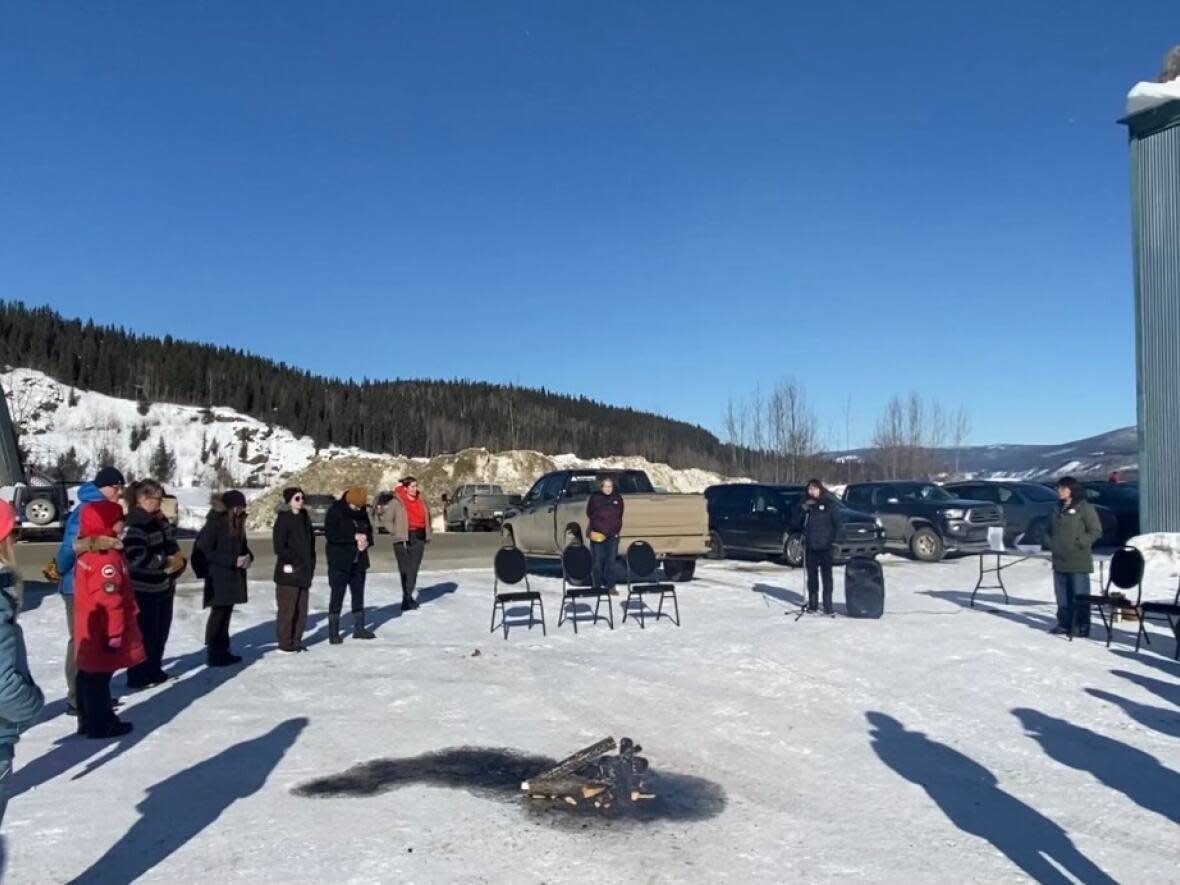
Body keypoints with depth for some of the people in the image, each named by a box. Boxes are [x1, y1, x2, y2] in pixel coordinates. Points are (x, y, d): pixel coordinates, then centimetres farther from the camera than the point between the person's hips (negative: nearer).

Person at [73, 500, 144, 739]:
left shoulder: (88, 552, 9)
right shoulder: (107, 557, -24)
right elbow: (110, 600, -26)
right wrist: (115, 632, -20)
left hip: (89, 629, 10)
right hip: (102, 632, -10)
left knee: (88, 676, 17)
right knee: (99, 678, -1)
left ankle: (89, 721, 27)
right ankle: (101, 725, 7)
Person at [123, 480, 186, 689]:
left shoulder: (159, 520, 11)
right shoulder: (134, 523, -17)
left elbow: (170, 545, 18)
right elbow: (137, 557, -26)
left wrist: (179, 560, -3)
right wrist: (166, 562, -20)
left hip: (164, 586, 9)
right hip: (144, 589, -9)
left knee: (161, 632, 16)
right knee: (145, 634, -1)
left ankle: (155, 671, 27)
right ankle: (138, 676, 10)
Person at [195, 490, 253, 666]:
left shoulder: (237, 521, 8)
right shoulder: (215, 522, -14)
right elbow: (205, 551, -17)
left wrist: (247, 556, -5)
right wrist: (232, 560, -20)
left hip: (234, 576, 7)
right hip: (218, 576, -7)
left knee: (226, 613, 12)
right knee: (218, 613, -3)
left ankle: (223, 651, 20)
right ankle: (213, 653, 5)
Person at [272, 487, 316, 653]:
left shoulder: (304, 517, 14)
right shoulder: (283, 519, -9)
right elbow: (279, 544, -14)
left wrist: (311, 564, 12)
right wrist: (288, 562, -16)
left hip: (304, 571, 7)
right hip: (289, 572, -7)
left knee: (301, 609, 10)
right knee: (287, 608, -3)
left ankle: (296, 640, 20)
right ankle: (284, 643, 5)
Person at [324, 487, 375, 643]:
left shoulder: (362, 512, 5)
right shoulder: (335, 511, -13)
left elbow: (369, 530, 15)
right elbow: (330, 534, -20)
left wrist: (367, 541, -7)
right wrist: (354, 537, -23)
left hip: (358, 560, 6)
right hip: (340, 561, -6)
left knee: (358, 593, 12)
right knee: (337, 595, -3)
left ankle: (359, 627, 22)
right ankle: (333, 631, 4)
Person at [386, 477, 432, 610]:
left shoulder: (421, 501, 10)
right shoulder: (396, 503, -5)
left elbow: (427, 518, 22)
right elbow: (388, 520, -2)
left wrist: (428, 533, 13)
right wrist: (395, 532, -6)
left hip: (418, 539, 4)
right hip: (403, 539, -4)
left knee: (413, 569, 1)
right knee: (405, 569, -4)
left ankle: (408, 597, 9)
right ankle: (407, 598, 2)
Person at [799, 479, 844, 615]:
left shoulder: (829, 503, -2)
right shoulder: (806, 503, 8)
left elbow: (838, 522, -1)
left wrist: (835, 539, -9)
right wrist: (803, 509, -8)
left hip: (825, 546, -4)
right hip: (810, 546, 4)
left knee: (826, 575, -2)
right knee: (811, 575, 11)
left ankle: (827, 605, 1)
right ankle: (812, 603, 20)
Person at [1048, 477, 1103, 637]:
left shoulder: (1084, 508, -6)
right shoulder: (1059, 508, 15)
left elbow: (1096, 530, -8)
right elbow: (1051, 529, 26)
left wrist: (1081, 542, -16)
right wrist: (1051, 542, 12)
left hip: (1078, 561, -7)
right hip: (1059, 560, 7)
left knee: (1080, 595, -3)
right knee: (1062, 595, 10)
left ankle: (1082, 626, 3)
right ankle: (1064, 624, 18)